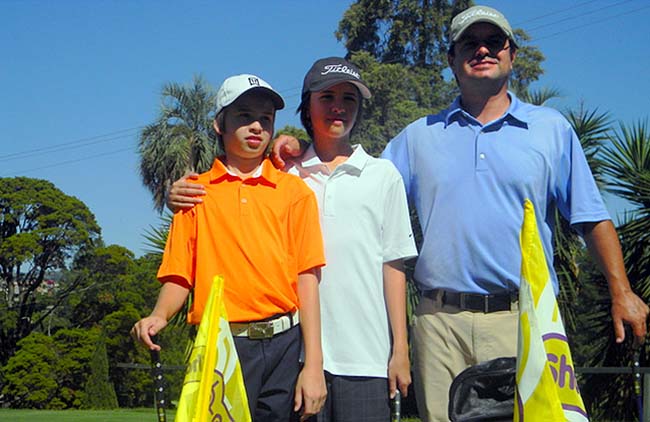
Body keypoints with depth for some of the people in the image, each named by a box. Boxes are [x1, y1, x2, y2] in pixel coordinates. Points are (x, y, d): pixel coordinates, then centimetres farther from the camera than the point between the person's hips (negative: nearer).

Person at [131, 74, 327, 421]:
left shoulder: (294, 191, 8)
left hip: (282, 344, 1)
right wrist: (159, 316, -15)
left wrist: (314, 365, -6)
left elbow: (307, 278, 1)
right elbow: (179, 276, 7)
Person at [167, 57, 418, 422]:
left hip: (366, 354, 0)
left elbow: (393, 266, 7)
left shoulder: (383, 174, 11)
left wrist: (401, 350, 3)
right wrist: (182, 199, -7)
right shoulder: (286, 178, 11)